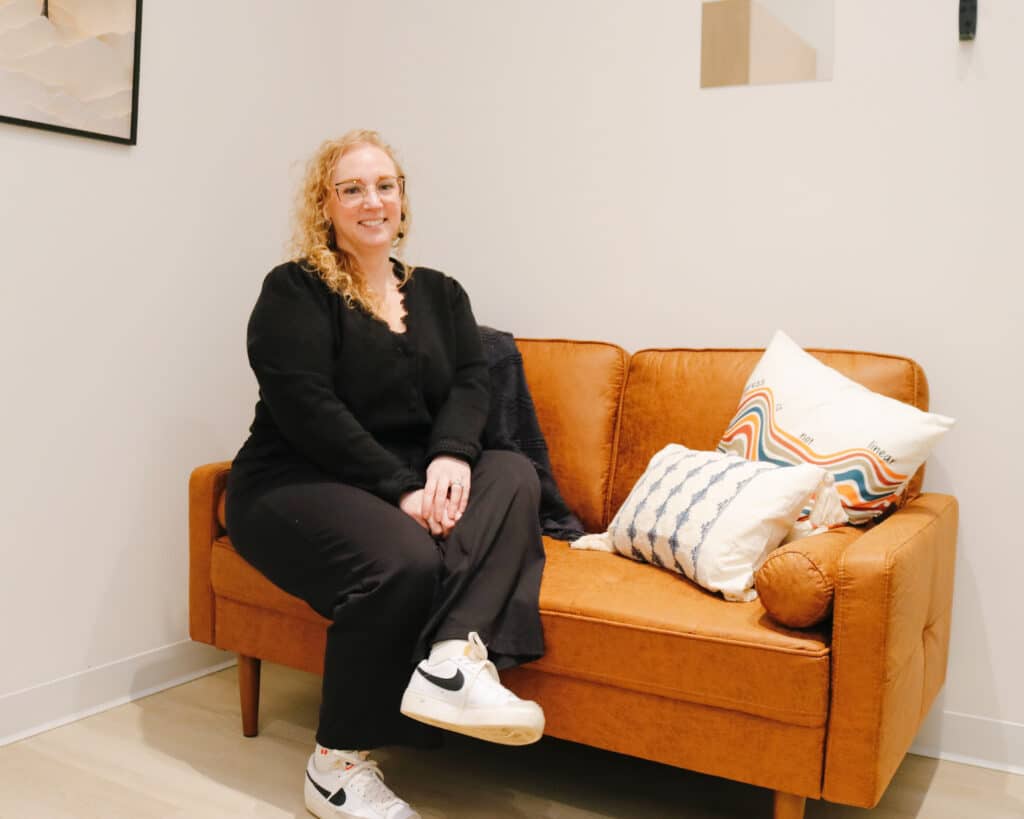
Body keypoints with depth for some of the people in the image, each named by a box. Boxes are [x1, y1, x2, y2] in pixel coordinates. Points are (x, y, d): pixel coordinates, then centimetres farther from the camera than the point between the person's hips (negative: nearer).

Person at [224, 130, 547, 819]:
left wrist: (451, 456, -21)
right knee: (405, 561, -32)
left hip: (410, 481, 6)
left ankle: (453, 659, -38)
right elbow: (306, 408, -14)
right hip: (296, 485, -5)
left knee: (514, 474, -20)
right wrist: (401, 489, -23)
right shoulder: (294, 291, -2)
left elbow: (471, 382, 1)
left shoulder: (440, 294, 15)